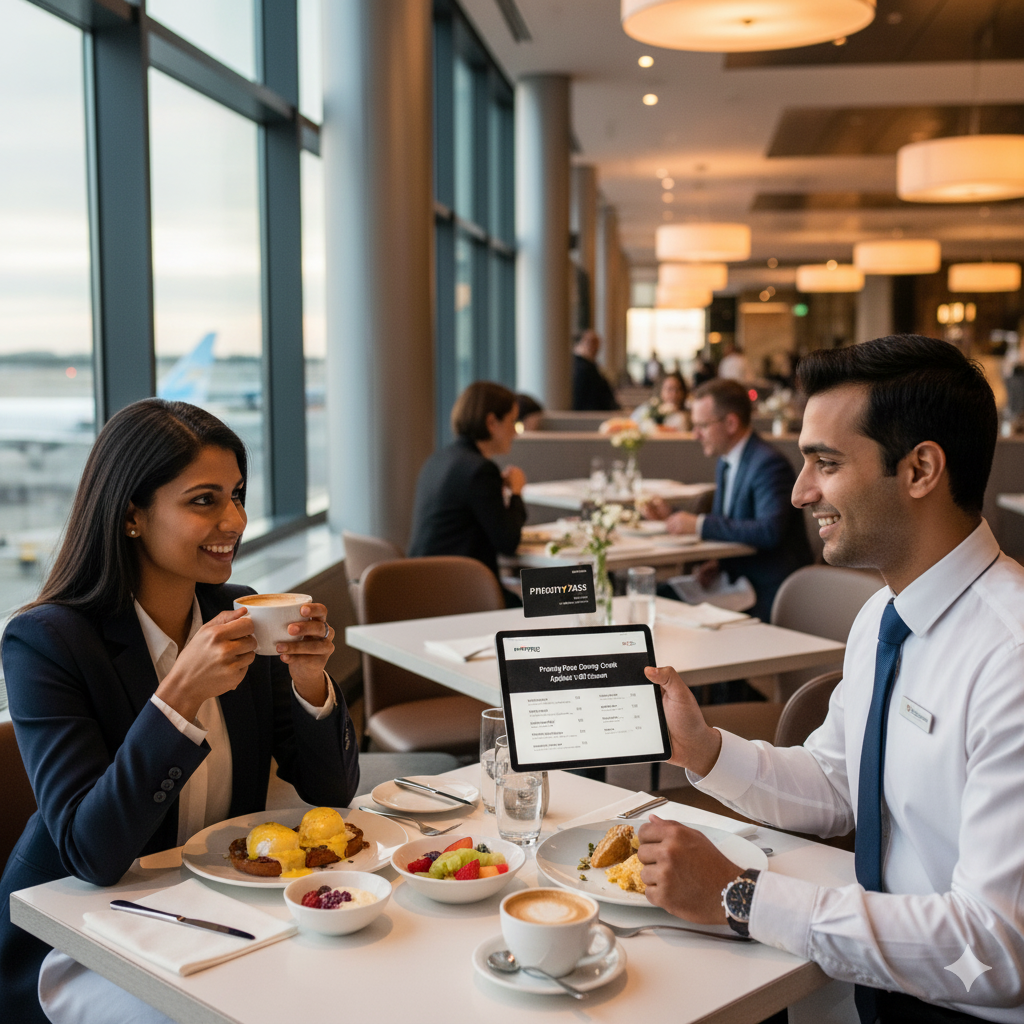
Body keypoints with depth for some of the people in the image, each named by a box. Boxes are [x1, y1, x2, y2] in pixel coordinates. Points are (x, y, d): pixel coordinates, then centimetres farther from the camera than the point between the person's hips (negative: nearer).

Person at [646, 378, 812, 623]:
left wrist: (699, 524, -25)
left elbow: (769, 531, -30)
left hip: (768, 595, -9)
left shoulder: (769, 463, -17)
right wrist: (673, 516, 3)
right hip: (738, 579, 9)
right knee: (661, 594, -5)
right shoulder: (726, 464, 12)